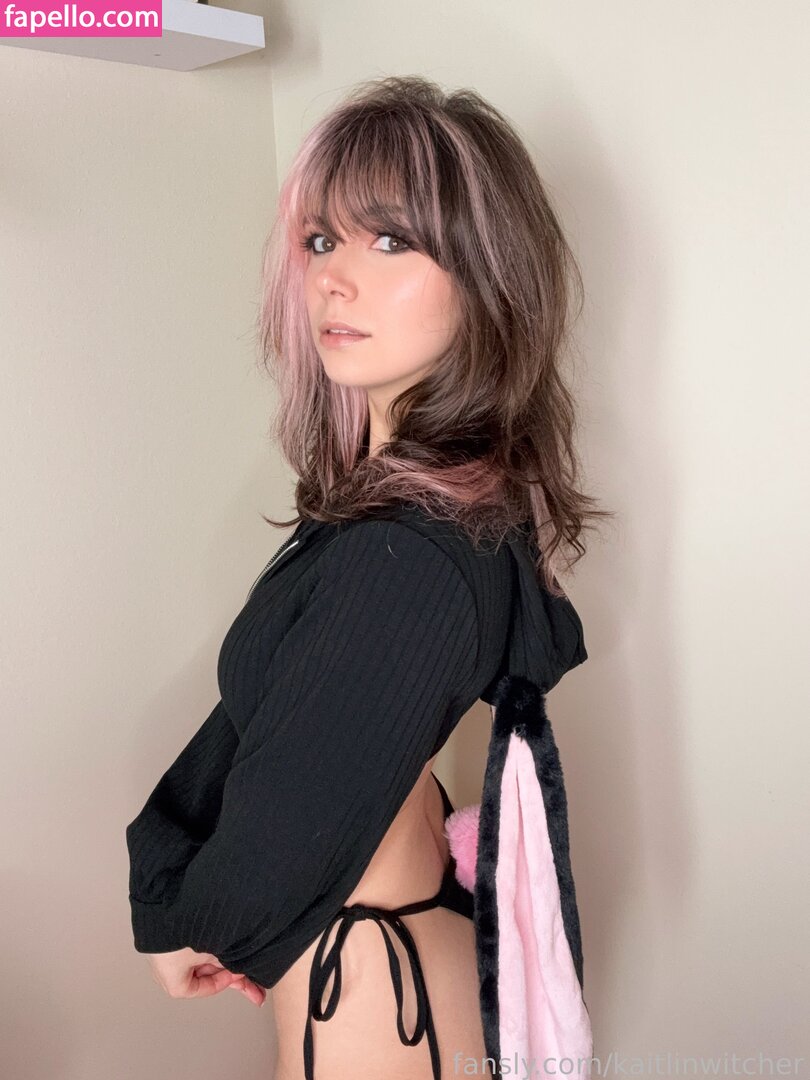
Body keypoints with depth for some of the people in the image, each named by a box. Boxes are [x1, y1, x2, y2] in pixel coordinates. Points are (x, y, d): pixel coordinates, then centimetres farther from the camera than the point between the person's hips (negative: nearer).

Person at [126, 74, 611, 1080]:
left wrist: (186, 922, -3)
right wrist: (165, 876, -2)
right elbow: (263, 706, 1)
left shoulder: (404, 556, -32)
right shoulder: (400, 479, -2)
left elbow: (288, 820, -22)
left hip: (363, 981, -8)